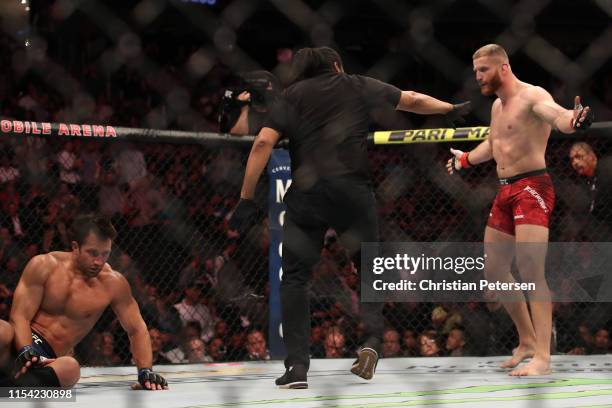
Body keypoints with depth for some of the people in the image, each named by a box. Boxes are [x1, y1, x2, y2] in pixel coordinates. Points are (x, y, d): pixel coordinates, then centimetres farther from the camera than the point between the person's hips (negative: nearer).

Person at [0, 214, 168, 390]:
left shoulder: (113, 284, 1)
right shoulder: (44, 266, -3)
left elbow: (137, 330, 9)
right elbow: (20, 317, -7)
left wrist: (145, 372, -7)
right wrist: (27, 354, -26)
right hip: (19, 343, -1)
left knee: (70, 368, -39)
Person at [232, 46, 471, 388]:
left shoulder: (292, 96, 14)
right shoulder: (358, 86, 17)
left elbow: (263, 143, 2)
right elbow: (414, 101, 25)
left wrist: (247, 199, 2)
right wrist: (452, 109, 41)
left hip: (305, 193, 0)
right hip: (353, 191, 0)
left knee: (295, 276, 6)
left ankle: (297, 366, -3)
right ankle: (372, 338, -5)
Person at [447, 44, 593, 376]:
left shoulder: (531, 96, -13)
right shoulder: (497, 105, 16)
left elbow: (556, 114, -36)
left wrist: (573, 121, -59)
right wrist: (466, 159, 53)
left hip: (531, 188, -10)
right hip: (505, 191, 10)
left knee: (531, 270, -19)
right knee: (494, 269, 14)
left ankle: (542, 357, -22)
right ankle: (528, 340, 27)